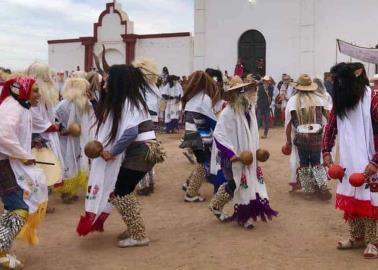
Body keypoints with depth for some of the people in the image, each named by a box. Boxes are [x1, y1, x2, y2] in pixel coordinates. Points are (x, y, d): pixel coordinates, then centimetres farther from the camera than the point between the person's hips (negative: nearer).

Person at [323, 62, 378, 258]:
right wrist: (326, 152, 1)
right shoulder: (340, 101, 4)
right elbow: (330, 127, 12)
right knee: (349, 200, 12)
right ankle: (357, 237, 27)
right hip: (347, 163, 6)